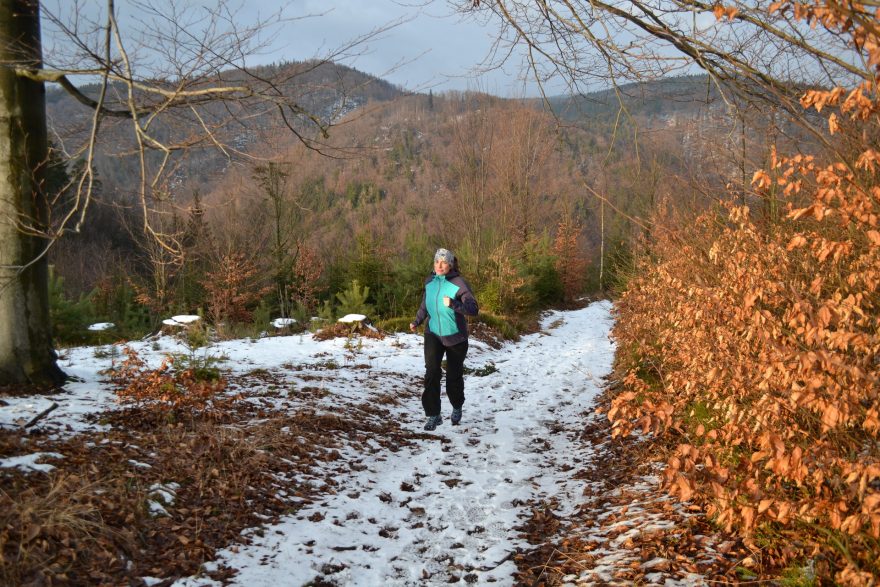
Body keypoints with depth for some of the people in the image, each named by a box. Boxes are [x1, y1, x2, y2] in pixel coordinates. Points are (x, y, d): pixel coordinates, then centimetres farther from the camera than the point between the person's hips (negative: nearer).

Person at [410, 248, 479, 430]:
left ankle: (457, 408, 37)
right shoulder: (429, 281, 1)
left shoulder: (459, 283, -15)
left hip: (455, 337, -3)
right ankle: (433, 415, -6)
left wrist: (453, 304, -36)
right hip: (433, 334, 3)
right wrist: (417, 321, 1)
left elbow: (474, 309, -21)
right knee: (431, 372, -14)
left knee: (454, 375, 9)